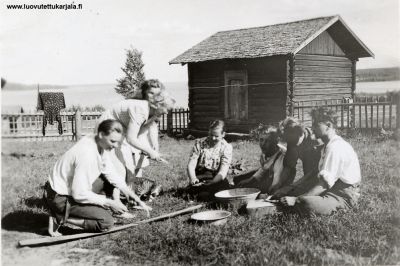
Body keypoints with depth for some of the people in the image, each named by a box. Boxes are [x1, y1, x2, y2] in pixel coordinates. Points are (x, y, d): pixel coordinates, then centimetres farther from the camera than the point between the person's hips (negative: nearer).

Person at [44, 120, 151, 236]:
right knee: (107, 221, -14)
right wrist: (110, 202, -18)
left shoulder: (100, 143, -4)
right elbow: (79, 194, -27)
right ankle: (61, 218, -9)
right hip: (61, 198, -9)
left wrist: (135, 197, -1)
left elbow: (109, 172, 4)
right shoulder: (87, 154, -31)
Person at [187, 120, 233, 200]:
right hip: (199, 176, 0)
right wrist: (192, 178, -25)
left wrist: (212, 183, -29)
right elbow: (191, 164, -4)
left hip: (216, 178, 0)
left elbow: (223, 171, -11)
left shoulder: (226, 147, -2)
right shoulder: (199, 143, 2)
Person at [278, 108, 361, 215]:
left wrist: (296, 199, -25)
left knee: (306, 203, -33)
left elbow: (324, 184, -26)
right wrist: (290, 189, 8)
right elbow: (319, 175, 14)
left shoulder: (335, 147, -22)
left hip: (344, 195, -9)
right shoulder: (328, 145, 12)